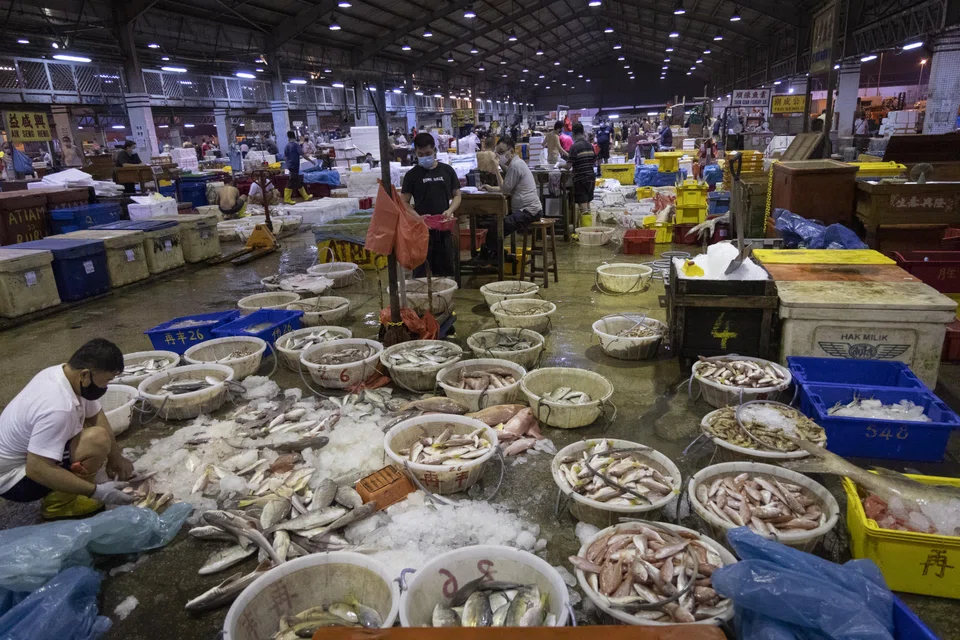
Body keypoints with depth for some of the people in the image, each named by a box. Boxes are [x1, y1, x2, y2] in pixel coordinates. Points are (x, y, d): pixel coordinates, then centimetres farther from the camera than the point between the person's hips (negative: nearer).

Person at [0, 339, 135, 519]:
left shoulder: (65, 373, -7)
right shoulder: (58, 408, -35)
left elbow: (95, 415, 4)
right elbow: (37, 470, -35)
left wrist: (116, 457, 0)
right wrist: (96, 491, -30)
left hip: (25, 453, 9)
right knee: (98, 440, -28)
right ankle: (58, 503, -7)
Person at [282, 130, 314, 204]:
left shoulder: (286, 146, 9)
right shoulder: (296, 145, -12)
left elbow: (285, 158, 14)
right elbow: (303, 154, -15)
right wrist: (311, 160, -5)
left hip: (290, 166, 8)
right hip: (294, 166, -8)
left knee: (299, 182, 14)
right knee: (291, 183, -5)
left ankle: (306, 196, 22)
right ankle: (287, 199, -3)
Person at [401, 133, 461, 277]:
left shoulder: (447, 170, 7)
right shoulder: (412, 175, 2)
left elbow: (456, 195, 12)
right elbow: (404, 202, 2)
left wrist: (450, 211, -8)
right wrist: (418, 217, -16)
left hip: (444, 228, 2)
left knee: (447, 268, 8)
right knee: (421, 272, -1)